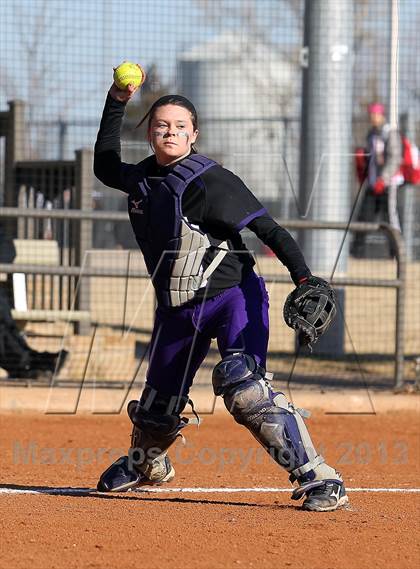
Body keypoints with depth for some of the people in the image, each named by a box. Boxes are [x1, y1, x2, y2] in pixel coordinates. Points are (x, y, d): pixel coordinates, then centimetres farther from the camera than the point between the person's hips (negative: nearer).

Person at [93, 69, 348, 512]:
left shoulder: (210, 182, -17)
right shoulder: (142, 179, 5)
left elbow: (269, 230, -21)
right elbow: (105, 166, 28)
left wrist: (305, 280, -35)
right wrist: (117, 103, 18)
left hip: (231, 296, -7)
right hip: (177, 309, 7)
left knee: (244, 388, -29)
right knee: (157, 405, 19)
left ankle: (319, 479, -29)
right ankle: (145, 464, 53)